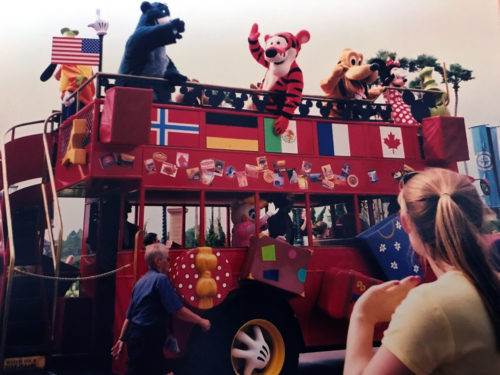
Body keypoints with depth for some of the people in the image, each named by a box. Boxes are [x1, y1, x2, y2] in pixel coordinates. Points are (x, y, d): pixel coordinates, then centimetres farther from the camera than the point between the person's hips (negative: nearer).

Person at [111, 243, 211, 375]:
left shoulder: (142, 281, 14)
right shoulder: (161, 279, -14)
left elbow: (129, 316, 18)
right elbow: (178, 311, -18)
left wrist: (122, 339, 23)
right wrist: (201, 321, -8)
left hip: (134, 334, 9)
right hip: (148, 339, -9)